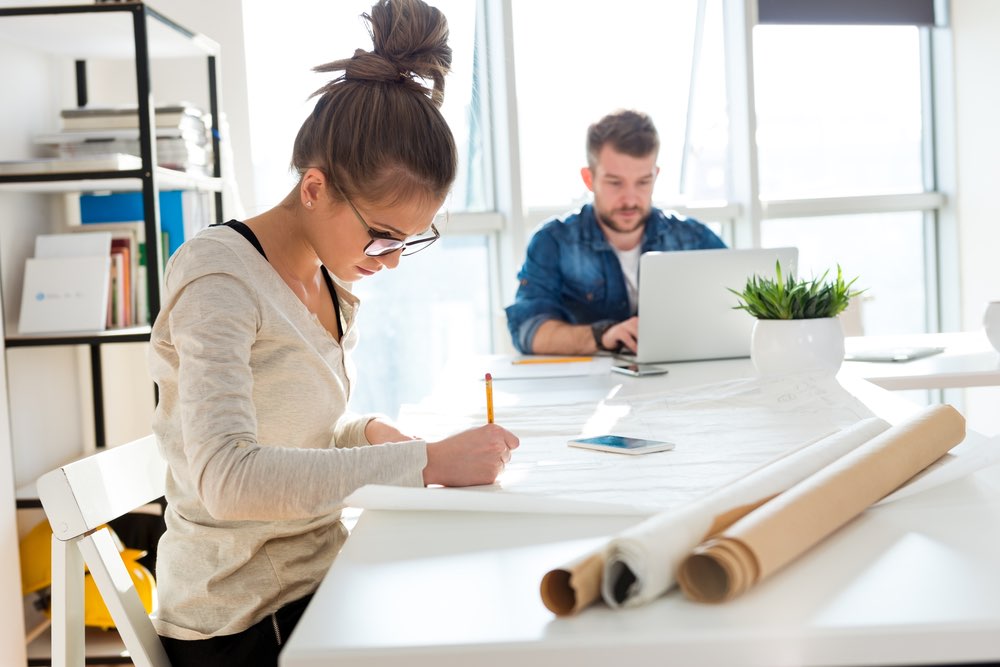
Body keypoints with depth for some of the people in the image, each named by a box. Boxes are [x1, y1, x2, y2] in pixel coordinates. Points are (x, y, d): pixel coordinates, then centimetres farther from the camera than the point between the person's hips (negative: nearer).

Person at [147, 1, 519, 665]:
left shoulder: (334, 286, 7)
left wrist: (366, 432, -1)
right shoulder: (217, 276, -19)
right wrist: (425, 460, -31)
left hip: (319, 578, 8)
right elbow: (227, 477, -32)